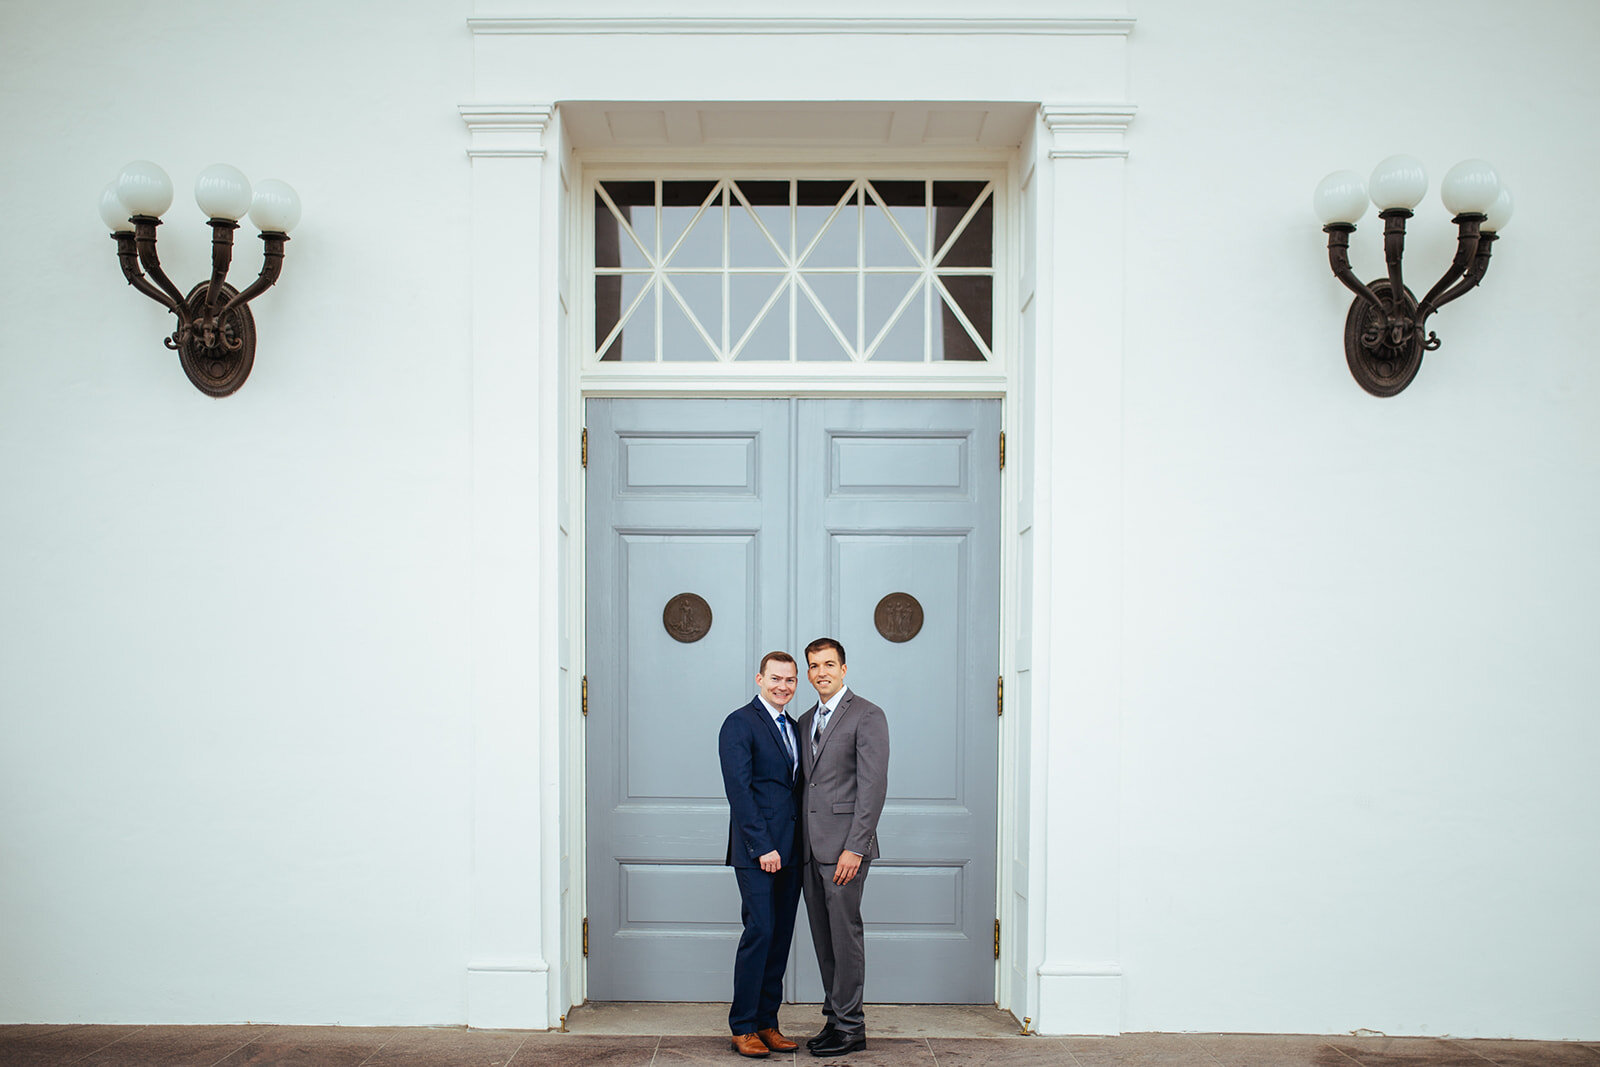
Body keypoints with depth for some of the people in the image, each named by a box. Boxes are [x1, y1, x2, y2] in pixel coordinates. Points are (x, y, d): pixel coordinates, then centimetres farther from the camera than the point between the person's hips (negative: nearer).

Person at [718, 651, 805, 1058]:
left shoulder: (793, 727, 17)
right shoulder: (740, 724, -7)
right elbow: (739, 790, -13)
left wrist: (803, 845, 9)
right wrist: (762, 846, -17)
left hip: (790, 851, 7)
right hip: (756, 851, -7)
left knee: (781, 937, 9)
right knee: (759, 932, -7)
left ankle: (767, 1022, 17)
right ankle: (743, 1028, 5)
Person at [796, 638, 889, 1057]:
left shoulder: (867, 715, -7)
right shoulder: (806, 720, 17)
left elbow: (874, 786, -12)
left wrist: (855, 848, -17)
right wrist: (798, 842, 11)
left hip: (844, 845, -7)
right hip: (810, 847, 7)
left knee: (844, 933, -3)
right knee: (823, 936, 12)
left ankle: (850, 1026, 8)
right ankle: (835, 1016, 22)